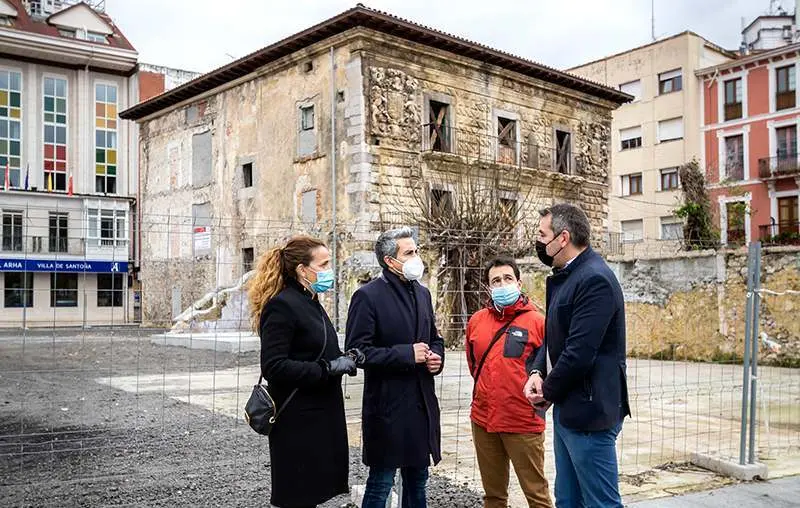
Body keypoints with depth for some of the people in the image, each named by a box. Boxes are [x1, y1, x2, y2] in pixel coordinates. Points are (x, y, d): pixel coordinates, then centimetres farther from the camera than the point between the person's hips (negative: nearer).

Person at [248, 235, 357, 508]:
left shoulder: (311, 302, 14)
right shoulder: (281, 305, -15)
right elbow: (273, 367, -22)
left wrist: (342, 361, 5)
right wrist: (328, 368, -20)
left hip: (319, 416, 9)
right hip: (298, 422, -9)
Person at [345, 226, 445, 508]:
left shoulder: (422, 293, 11)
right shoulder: (368, 295, -12)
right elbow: (357, 350, -17)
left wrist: (437, 357, 1)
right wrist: (406, 354, -19)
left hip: (422, 403, 7)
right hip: (388, 406, -7)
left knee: (417, 480, 18)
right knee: (381, 482, 4)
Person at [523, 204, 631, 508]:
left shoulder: (595, 279, -19)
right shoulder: (565, 275, 12)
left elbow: (579, 351, -23)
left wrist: (548, 393, -9)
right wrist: (536, 372, 0)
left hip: (588, 411, -10)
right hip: (567, 408, 10)